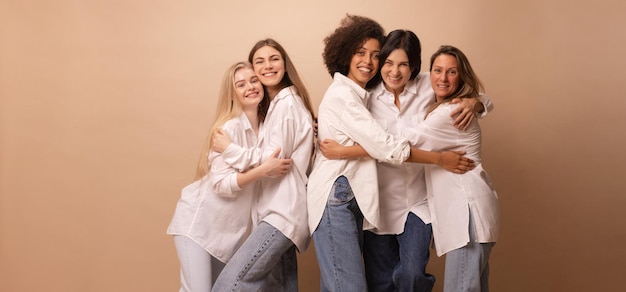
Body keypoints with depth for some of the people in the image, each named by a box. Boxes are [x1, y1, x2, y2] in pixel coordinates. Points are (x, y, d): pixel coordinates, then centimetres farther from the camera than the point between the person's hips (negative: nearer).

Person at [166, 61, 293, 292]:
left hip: (232, 227, 7)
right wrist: (264, 170, -33)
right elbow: (222, 184, -23)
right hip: (198, 221, -7)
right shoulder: (229, 127, -19)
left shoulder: (267, 125, 1)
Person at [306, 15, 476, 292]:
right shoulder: (341, 94, -13)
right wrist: (441, 159, -9)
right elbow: (385, 147, -17)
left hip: (353, 197, 9)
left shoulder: (360, 94, 17)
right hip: (335, 197, -9)